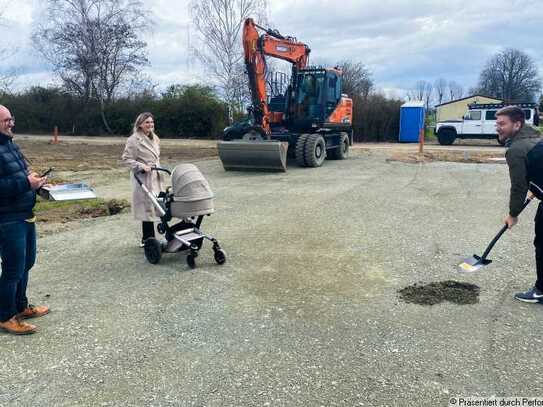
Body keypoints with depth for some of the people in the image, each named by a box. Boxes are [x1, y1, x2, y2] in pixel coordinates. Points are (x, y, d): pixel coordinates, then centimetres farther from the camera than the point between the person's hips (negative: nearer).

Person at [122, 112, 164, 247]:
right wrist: (141, 166, -20)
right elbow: (126, 159, -10)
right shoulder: (134, 139, -9)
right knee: (147, 208, -7)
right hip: (143, 179, -7)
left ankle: (146, 240, 19)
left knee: (154, 207, 8)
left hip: (155, 177, 8)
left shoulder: (155, 138, 14)